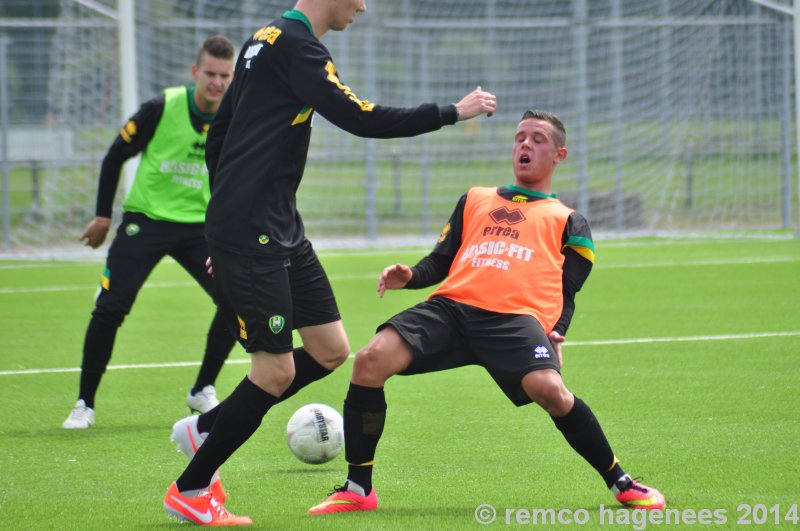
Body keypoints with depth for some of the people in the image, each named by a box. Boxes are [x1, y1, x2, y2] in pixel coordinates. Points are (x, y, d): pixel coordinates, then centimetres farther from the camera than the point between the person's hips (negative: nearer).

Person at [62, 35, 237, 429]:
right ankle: (85, 404, 3)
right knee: (110, 309, -13)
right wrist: (103, 215, 2)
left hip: (198, 224, 3)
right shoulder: (162, 109, -15)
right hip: (145, 218, -3)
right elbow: (116, 155, -2)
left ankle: (202, 391, 7)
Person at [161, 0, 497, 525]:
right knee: (276, 370, -6)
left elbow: (218, 136, 23)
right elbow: (360, 119, -23)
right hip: (250, 239, -10)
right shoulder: (293, 44, -15)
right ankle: (190, 491, 8)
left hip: (281, 229, 10)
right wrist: (453, 112, -14)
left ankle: (205, 429, 21)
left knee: (330, 350, 9)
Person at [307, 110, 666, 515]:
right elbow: (442, 261, 28)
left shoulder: (568, 222, 26)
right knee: (370, 362, -21)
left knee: (548, 388, -33)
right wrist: (410, 276, 6)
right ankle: (357, 489, -7)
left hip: (517, 317, -3)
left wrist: (557, 331, -3)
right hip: (451, 306, 3)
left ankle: (621, 484, -10)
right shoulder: (475, 201, 33)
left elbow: (567, 293, 18)